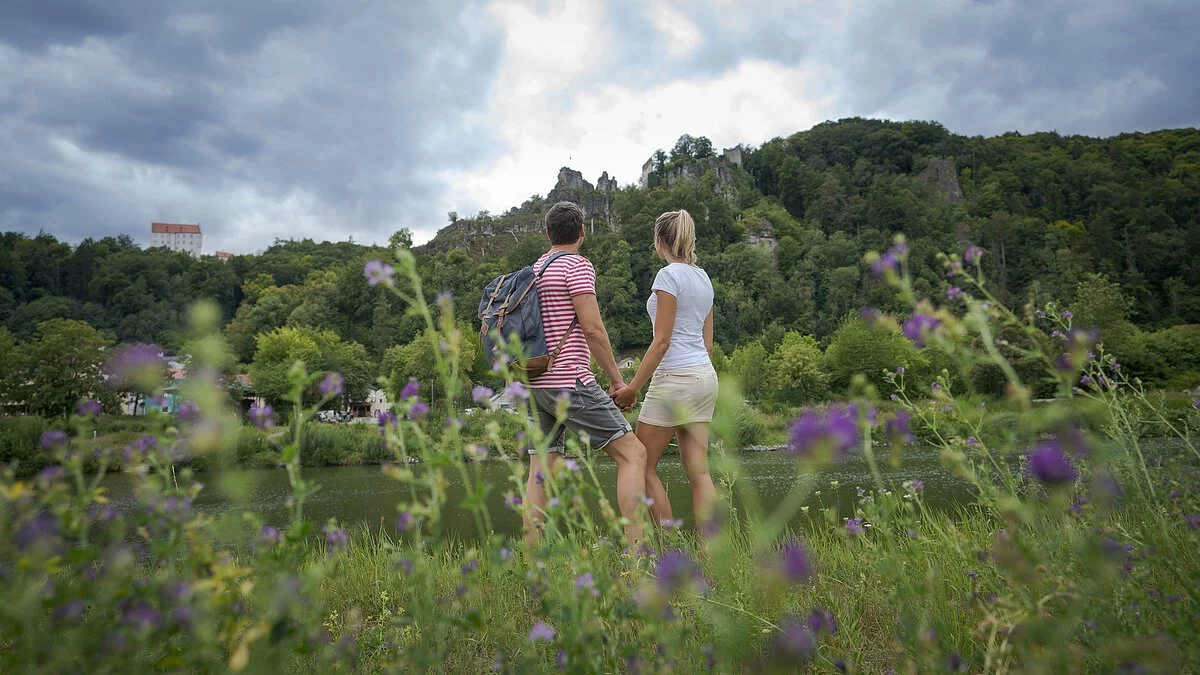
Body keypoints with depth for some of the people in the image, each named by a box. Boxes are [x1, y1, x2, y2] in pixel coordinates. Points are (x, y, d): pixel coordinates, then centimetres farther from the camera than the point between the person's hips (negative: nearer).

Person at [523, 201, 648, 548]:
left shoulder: (534, 270, 18)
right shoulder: (577, 265, -6)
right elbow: (592, 328, -14)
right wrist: (617, 378, -6)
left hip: (537, 383, 9)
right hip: (570, 380, -8)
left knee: (540, 473, 9)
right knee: (633, 453, -6)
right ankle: (636, 549, -14)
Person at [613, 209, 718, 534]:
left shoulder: (669, 275, -10)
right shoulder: (703, 278, 15)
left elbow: (662, 341, -15)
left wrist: (633, 386, -12)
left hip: (675, 377, -9)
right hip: (705, 376, 9)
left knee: (643, 465, 3)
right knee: (699, 472, 7)